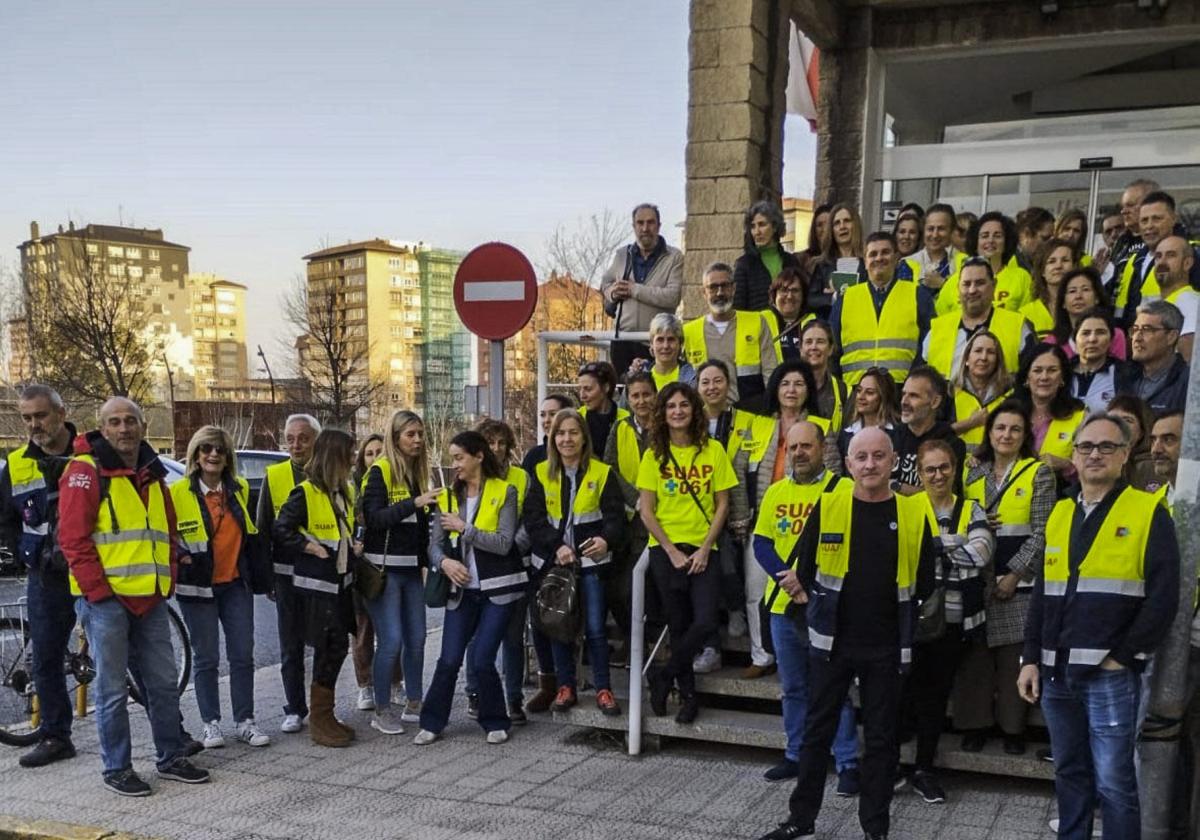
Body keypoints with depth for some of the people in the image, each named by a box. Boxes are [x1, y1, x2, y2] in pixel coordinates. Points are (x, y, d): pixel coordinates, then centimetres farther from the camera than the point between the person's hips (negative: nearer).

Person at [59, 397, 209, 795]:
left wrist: (167, 582, 11)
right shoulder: (86, 471, -7)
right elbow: (73, 538, -13)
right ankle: (117, 769, 14)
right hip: (105, 600, -6)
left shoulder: (153, 474, 14)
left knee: (165, 682, 11)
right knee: (112, 689, 2)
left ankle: (171, 758, 23)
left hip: (151, 599, 7)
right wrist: (99, 591, -16)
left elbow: (169, 534, 21)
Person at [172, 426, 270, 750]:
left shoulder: (240, 489, 7)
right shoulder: (177, 493, -7)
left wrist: (259, 576, 18)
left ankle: (244, 721, 13)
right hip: (197, 587, -4)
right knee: (207, 658, 4)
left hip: (236, 584, 4)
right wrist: (180, 556, -16)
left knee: (242, 655, 4)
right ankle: (211, 723, 15)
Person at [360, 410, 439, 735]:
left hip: (411, 568, 7)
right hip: (384, 569, -7)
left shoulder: (418, 471, 14)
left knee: (416, 639, 7)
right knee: (391, 641, -8)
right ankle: (381, 711, 5)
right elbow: (373, 517, -20)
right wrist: (414, 503, -28)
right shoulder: (380, 471, -8)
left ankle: (413, 704, 20)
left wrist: (426, 560, 14)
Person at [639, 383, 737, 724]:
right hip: (665, 548, 0)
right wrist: (672, 551, -8)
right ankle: (688, 694, 21)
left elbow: (722, 505, 3)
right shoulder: (654, 454, 2)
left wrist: (704, 549, -7)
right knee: (679, 624, 4)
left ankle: (662, 675, 8)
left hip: (703, 549, 0)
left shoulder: (713, 450, 2)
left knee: (705, 621, -14)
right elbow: (646, 510, 1)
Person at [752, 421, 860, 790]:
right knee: (792, 687, 15)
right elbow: (761, 542, 7)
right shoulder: (775, 492, 9)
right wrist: (784, 574, -11)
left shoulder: (842, 489, -6)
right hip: (783, 604, 5)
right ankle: (796, 755, 28)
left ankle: (847, 763, 9)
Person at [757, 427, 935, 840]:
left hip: (887, 647, 0)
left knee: (881, 738, 10)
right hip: (831, 641, 0)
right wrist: (822, 606, 7)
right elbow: (805, 567, 5)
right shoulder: (828, 506, -4)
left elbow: (924, 581, 6)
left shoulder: (914, 514, -4)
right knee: (818, 731, 10)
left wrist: (896, 614, 9)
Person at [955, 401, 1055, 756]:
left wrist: (1015, 574, -10)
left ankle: (1013, 727, 10)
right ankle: (976, 723, 13)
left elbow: (1042, 532, -5)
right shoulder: (973, 472, 11)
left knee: (1015, 653, -1)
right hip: (976, 579, 3)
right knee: (975, 652, 3)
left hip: (1018, 580, -3)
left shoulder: (1039, 473, 0)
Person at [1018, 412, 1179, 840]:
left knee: (1112, 781, -2)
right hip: (1056, 672, 5)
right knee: (1069, 774, 15)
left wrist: (1123, 656, -11)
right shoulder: (1059, 515, 12)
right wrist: (1031, 659, 10)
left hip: (1110, 674, -5)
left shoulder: (1148, 513, -4)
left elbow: (1163, 597, -10)